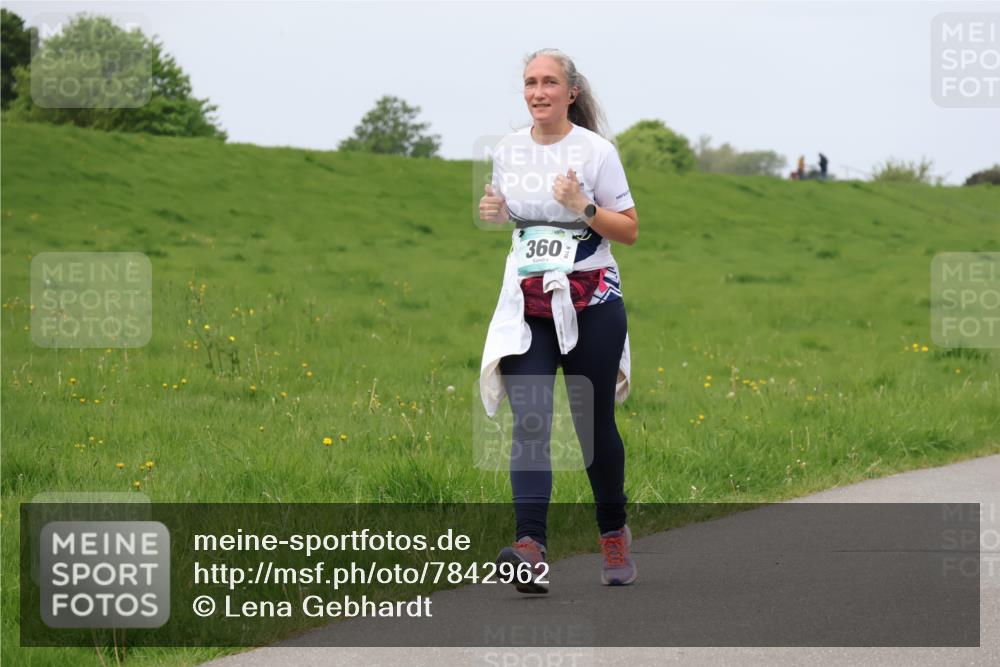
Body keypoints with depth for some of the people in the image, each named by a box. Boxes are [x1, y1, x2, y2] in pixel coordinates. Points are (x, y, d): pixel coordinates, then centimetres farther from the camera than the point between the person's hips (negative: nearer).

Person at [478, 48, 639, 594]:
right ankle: (531, 549, -26)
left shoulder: (596, 152, -6)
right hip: (526, 302, 3)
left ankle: (613, 534, 29)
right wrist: (492, 211, -1)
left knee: (594, 423, 5)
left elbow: (629, 230, -3)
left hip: (590, 301, -3)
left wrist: (582, 206, -19)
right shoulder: (509, 150, 6)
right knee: (529, 422, -13)